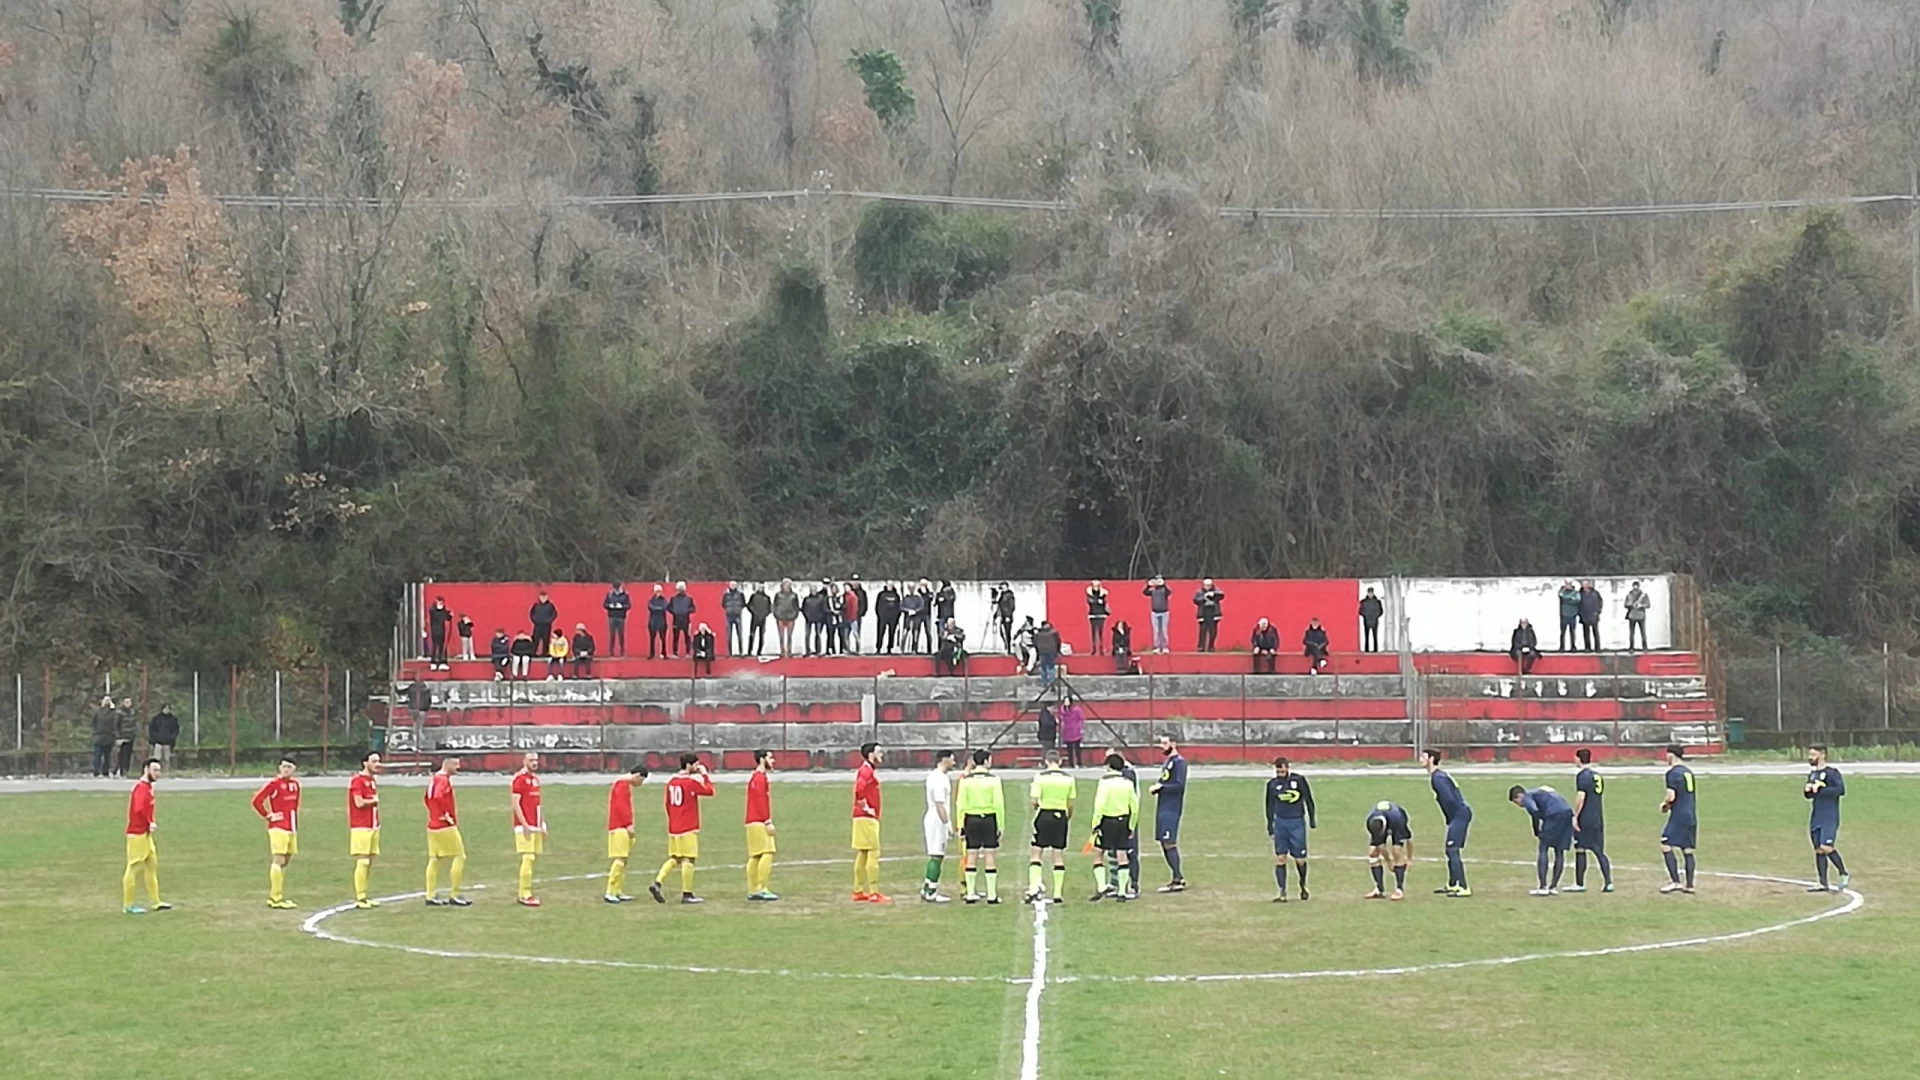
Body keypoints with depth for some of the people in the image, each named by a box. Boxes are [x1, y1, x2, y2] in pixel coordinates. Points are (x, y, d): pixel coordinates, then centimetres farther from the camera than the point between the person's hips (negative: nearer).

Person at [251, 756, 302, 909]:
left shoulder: (295, 784, 12)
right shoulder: (273, 784, -10)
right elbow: (257, 800, -12)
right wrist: (267, 815, -9)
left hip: (291, 828, 8)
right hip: (278, 827, -8)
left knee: (285, 862, 11)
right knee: (278, 860, -12)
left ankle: (275, 896, 18)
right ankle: (276, 898, -11)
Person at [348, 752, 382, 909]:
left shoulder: (373, 780, 16)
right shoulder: (357, 780, -12)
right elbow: (359, 802, -21)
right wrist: (374, 800, -4)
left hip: (373, 826, 9)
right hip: (361, 827, -9)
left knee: (370, 861, 9)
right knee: (362, 861, -9)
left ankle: (364, 896, 14)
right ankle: (359, 898, -6)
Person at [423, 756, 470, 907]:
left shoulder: (434, 779, 14)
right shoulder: (444, 780, -15)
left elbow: (428, 798, 25)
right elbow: (438, 797, -31)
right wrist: (447, 815, -21)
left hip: (432, 825, 9)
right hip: (446, 826, -9)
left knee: (434, 859, 10)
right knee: (459, 857, -3)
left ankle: (431, 896, 12)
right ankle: (454, 895, -2)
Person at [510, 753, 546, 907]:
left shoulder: (536, 778, 16)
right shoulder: (519, 778, -10)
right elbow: (515, 803, -14)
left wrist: (542, 824, 17)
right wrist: (524, 825, -19)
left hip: (536, 826, 8)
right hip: (525, 826, -8)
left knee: (533, 858, 9)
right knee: (528, 858, -12)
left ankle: (525, 892, 16)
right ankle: (525, 895, -9)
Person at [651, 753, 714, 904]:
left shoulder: (671, 782, 10)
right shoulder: (691, 782, -13)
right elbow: (710, 791, -6)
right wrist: (705, 775, 4)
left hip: (673, 828, 8)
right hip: (688, 829, -8)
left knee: (674, 858, 15)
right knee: (688, 859, -2)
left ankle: (657, 883, 1)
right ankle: (687, 894, -1)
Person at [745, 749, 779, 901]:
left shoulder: (756, 777, 20)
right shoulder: (760, 778, -11)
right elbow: (761, 801, -19)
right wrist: (768, 821, -20)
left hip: (753, 822, 10)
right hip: (759, 822, -10)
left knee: (755, 856, 10)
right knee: (767, 853, -13)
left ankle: (752, 891, 11)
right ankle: (762, 890, -17)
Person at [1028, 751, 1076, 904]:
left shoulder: (1040, 776, -7)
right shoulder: (1068, 778, 3)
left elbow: (1034, 800, -9)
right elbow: (1070, 805, 5)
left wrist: (1030, 791, 12)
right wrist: (1068, 818, 20)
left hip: (1043, 816, -3)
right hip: (1061, 816, 3)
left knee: (1036, 853, 4)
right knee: (1059, 854, 7)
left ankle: (1034, 888, -12)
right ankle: (1058, 894, 9)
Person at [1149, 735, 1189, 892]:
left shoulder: (1179, 762, -11)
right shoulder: (1168, 762, 18)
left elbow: (1179, 785, -20)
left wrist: (1160, 787, -14)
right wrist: (1156, 789, 3)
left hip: (1171, 809, -10)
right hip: (1163, 808, 10)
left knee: (1169, 843, -11)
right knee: (1164, 844, 11)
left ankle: (1178, 880, -9)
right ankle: (1178, 878, 18)